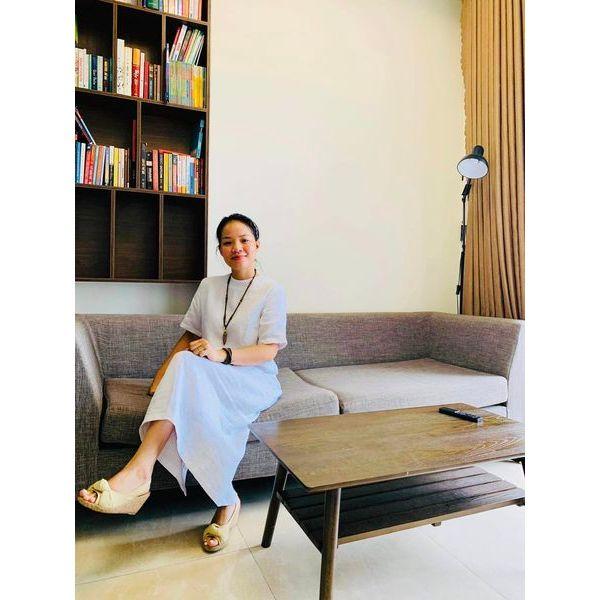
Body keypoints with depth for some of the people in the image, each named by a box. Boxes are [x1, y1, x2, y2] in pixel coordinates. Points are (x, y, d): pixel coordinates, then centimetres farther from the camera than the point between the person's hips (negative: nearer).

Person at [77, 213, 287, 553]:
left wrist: (223, 354, -24)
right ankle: (226, 503, -29)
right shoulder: (208, 286, 15)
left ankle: (138, 470, -27)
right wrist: (165, 369, -1)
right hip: (204, 379, 4)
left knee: (188, 367, -32)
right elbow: (190, 336, 16)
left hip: (254, 380, -3)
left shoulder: (271, 290, 0)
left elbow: (269, 350, -8)